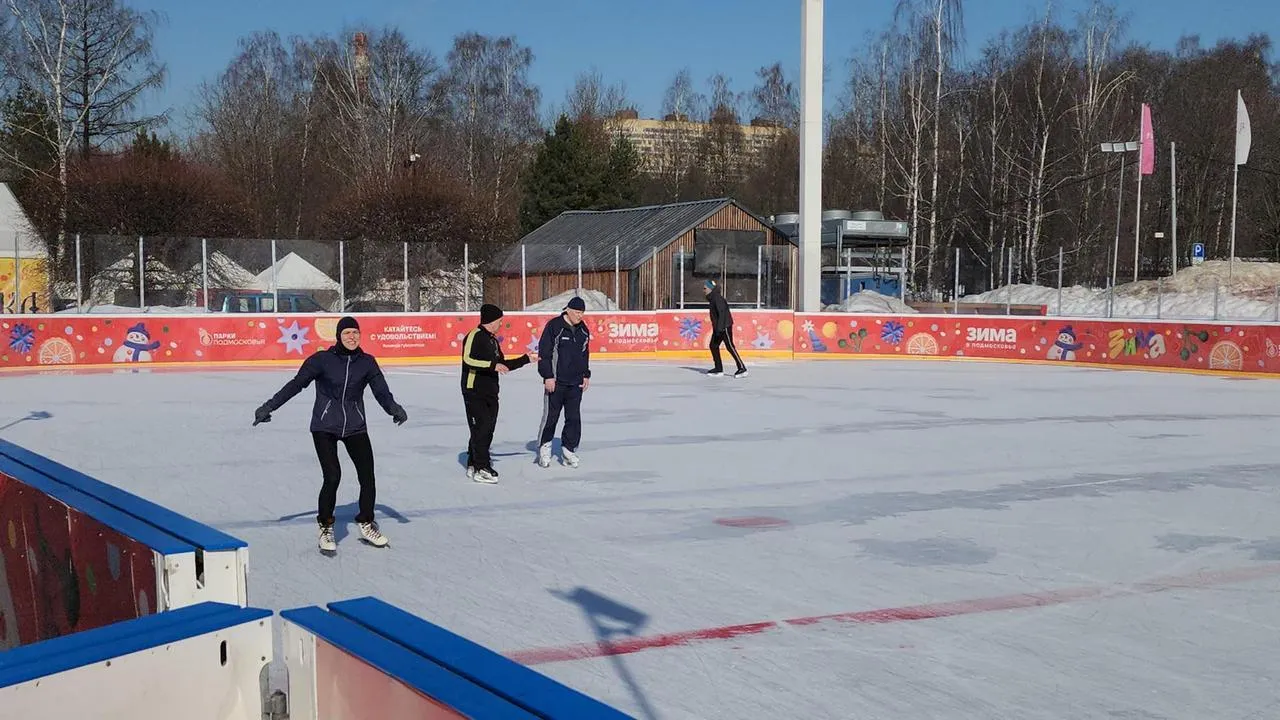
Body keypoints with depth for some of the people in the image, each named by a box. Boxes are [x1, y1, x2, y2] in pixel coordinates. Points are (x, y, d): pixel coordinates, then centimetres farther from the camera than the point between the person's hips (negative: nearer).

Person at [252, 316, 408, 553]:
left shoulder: (367, 362, 0)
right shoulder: (323, 359, -8)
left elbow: (381, 390, -6)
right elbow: (297, 384, -7)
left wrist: (394, 408, -26)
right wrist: (269, 406, -12)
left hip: (355, 427, 3)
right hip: (324, 427, -3)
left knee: (368, 477, 2)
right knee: (332, 477, -13)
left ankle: (366, 524, 26)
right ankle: (325, 528, 9)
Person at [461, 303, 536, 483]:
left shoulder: (492, 340, 18)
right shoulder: (475, 335, -11)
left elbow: (502, 365, 23)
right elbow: (468, 359, -25)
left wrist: (526, 359, 22)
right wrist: (492, 365, -28)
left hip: (490, 392, 9)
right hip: (474, 391, -9)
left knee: (487, 429, 9)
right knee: (481, 428, -10)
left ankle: (473, 465, 18)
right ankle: (481, 469, -8)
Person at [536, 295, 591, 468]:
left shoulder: (583, 329, 9)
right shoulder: (554, 326, -11)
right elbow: (544, 352, -11)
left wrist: (586, 375, 15)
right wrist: (548, 376, -14)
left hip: (576, 382, 5)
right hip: (556, 381, -5)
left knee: (574, 417, 5)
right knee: (550, 416, 2)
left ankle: (568, 449, 14)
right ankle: (544, 447, 18)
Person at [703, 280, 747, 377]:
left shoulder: (717, 298, -16)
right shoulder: (712, 298, 14)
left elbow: (722, 313, -23)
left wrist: (719, 328, -26)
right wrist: (716, 328, 20)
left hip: (725, 326, -10)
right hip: (718, 327, 10)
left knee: (730, 346, -10)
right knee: (713, 345, 11)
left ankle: (742, 368, -9)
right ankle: (718, 369, 16)